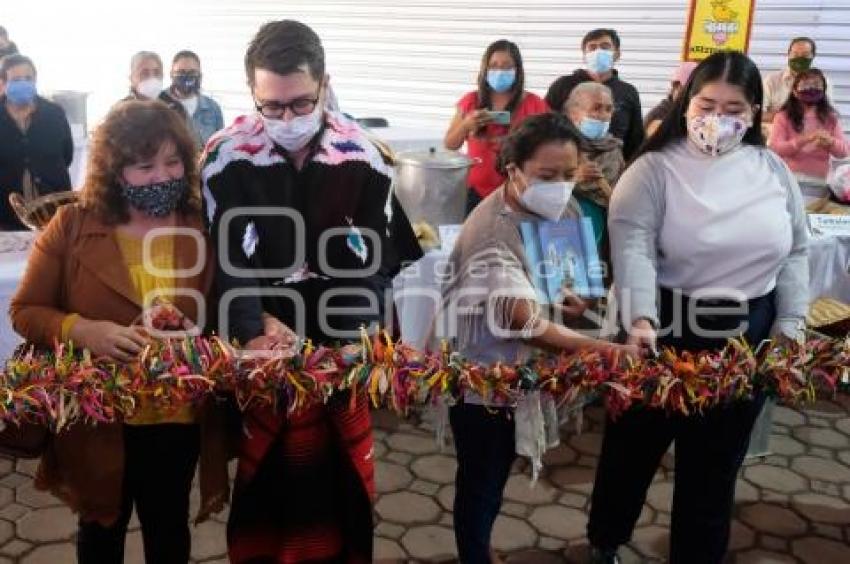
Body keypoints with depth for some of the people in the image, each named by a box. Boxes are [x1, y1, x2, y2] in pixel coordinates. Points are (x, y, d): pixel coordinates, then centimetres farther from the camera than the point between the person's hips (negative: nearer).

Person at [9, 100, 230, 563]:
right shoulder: (71, 226, -9)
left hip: (178, 422, 1)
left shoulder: (203, 229, -5)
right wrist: (82, 330, -22)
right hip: (96, 421, -1)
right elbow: (25, 310, -5)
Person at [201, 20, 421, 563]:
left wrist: (352, 347, -15)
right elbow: (225, 261, -10)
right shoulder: (228, 157, -9)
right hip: (260, 349, -1)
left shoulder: (361, 157, -6)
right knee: (265, 470, 7)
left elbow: (375, 263, -5)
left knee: (337, 472, 10)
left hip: (339, 348, 1)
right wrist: (254, 331, -24)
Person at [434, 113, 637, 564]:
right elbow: (523, 319, -42)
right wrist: (606, 351, -51)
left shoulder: (561, 208, -6)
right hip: (481, 373, -8)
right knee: (480, 480, 8)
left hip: (521, 367, 8)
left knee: (497, 473, 24)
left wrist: (572, 302, -10)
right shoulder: (492, 232, -31)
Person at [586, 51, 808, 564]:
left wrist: (790, 325, 1)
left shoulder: (773, 170, 4)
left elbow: (796, 251, 9)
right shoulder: (655, 168, -9)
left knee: (716, 458, 16)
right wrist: (641, 319, -35)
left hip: (748, 337, 3)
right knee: (636, 445, 14)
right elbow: (633, 244, -21)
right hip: (668, 330, -3)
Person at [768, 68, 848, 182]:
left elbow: (844, 151, 4)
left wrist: (830, 142, -17)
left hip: (821, 180, 3)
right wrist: (803, 141, -25)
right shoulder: (783, 117, -2)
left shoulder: (831, 118, 8)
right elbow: (774, 148, -13)